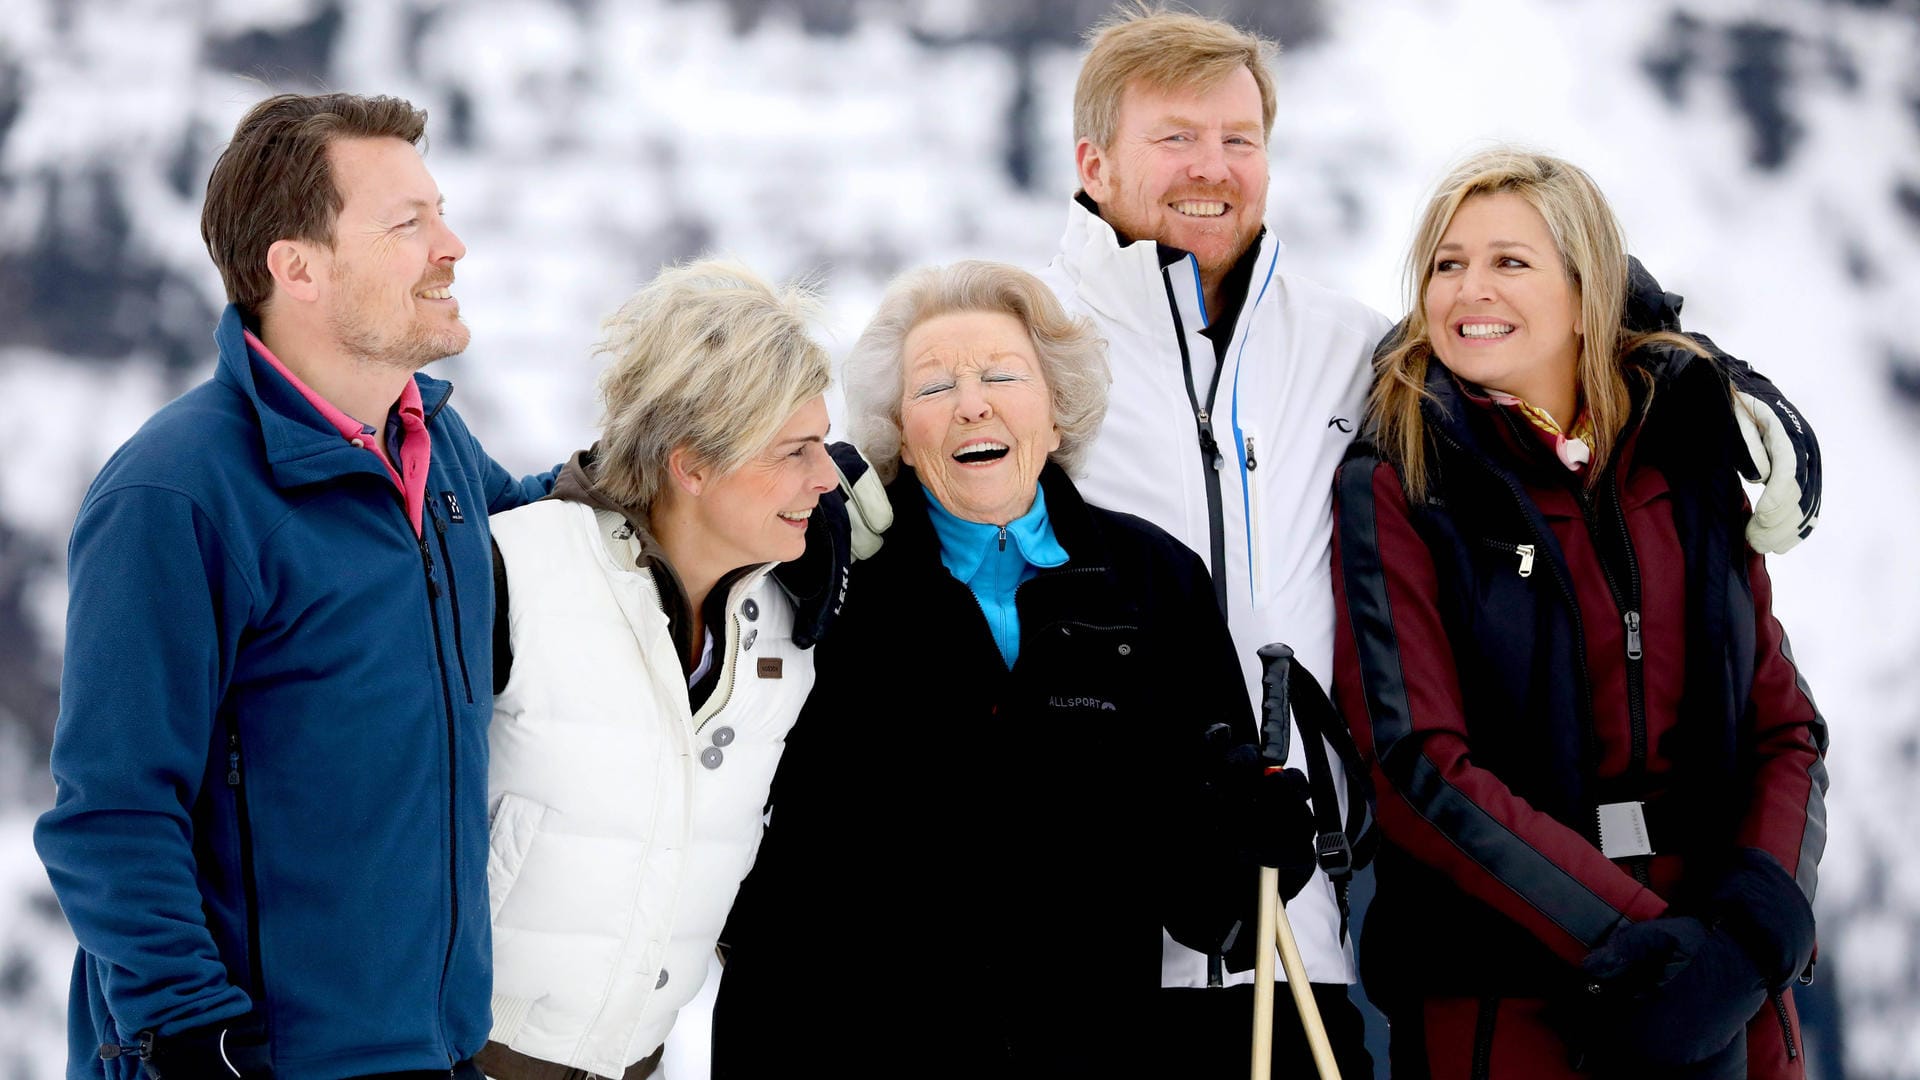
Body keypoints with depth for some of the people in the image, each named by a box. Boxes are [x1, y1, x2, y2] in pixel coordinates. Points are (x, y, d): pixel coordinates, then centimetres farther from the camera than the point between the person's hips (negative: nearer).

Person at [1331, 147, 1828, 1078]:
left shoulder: (1687, 468, 8)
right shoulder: (1391, 492, -2)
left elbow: (1783, 725, 4)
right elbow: (1419, 768, -12)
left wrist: (1755, 921, -15)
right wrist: (1632, 940, -20)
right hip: (1501, 996, -3)